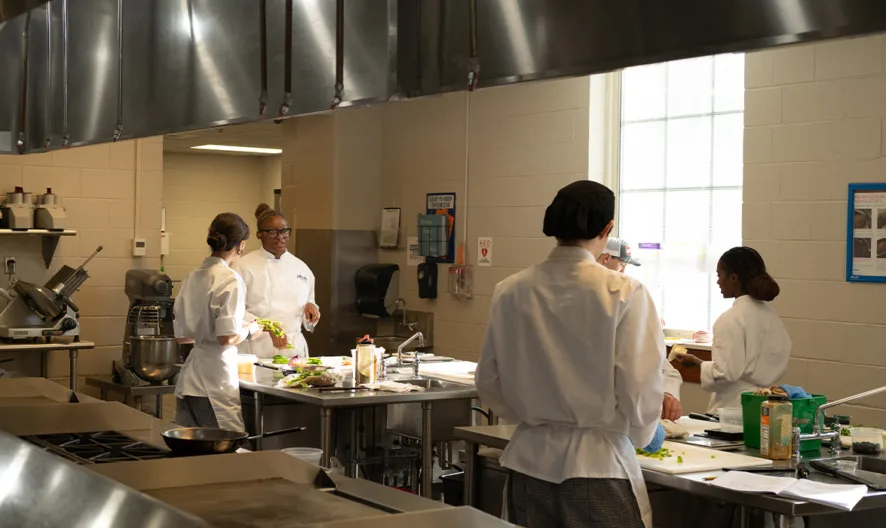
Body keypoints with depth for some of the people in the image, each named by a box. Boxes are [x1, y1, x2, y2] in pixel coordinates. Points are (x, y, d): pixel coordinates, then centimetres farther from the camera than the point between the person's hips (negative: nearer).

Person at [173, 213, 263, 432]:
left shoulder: (193, 277, 9)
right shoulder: (230, 280, -13)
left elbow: (181, 335, 13)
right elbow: (228, 338, -19)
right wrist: (249, 331, 0)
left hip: (189, 381, 8)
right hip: (215, 380, -8)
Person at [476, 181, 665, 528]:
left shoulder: (511, 292, -3)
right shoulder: (623, 294, -14)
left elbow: (489, 383, 5)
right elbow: (639, 392, -13)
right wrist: (645, 433, 8)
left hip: (530, 462, 4)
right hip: (599, 464, -3)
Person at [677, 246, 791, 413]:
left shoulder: (731, 319, -16)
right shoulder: (771, 315, 6)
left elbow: (725, 373, -18)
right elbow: (780, 361, 12)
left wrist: (696, 362, -4)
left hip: (735, 405, -8)